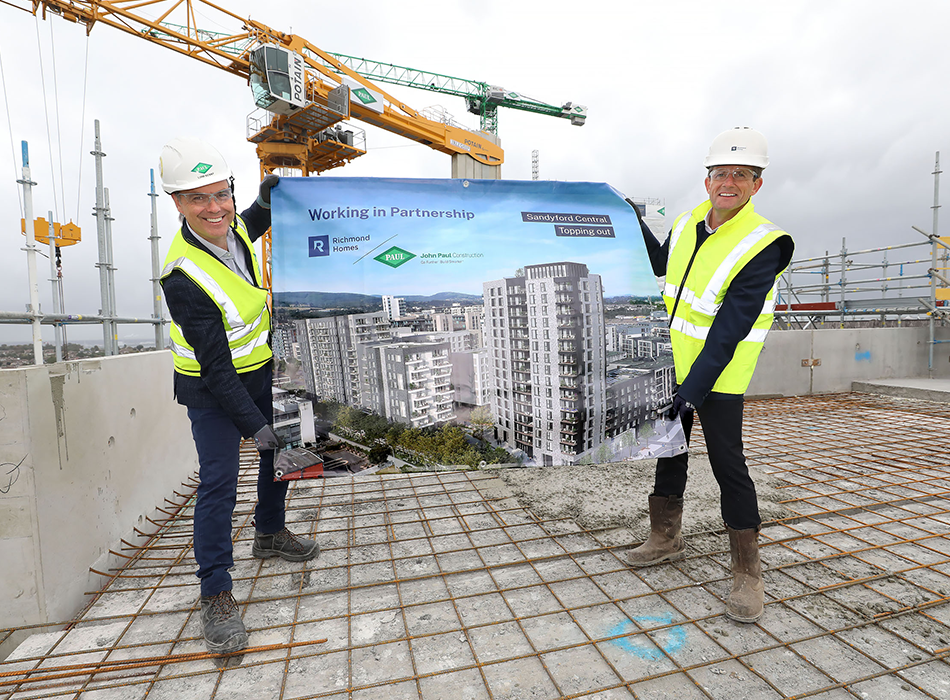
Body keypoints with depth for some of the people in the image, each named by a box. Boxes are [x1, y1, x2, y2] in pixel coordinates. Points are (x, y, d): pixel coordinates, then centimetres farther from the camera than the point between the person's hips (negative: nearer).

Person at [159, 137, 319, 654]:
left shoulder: (231, 227, -9)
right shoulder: (183, 277, -30)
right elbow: (216, 368, -30)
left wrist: (266, 199, 2)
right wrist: (253, 425, -30)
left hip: (261, 370, 8)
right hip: (213, 389, -8)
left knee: (281, 452, 18)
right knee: (218, 483, -9)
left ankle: (269, 534, 41)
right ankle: (215, 596, 7)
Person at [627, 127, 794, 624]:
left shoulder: (763, 245, -17)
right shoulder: (687, 224, 3)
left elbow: (730, 328, -24)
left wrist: (696, 386, -28)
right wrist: (637, 226, 17)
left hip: (718, 376, -7)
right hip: (674, 363, 7)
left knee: (728, 465, -4)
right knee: (669, 450, 15)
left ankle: (747, 573, 14)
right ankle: (666, 539, 34)